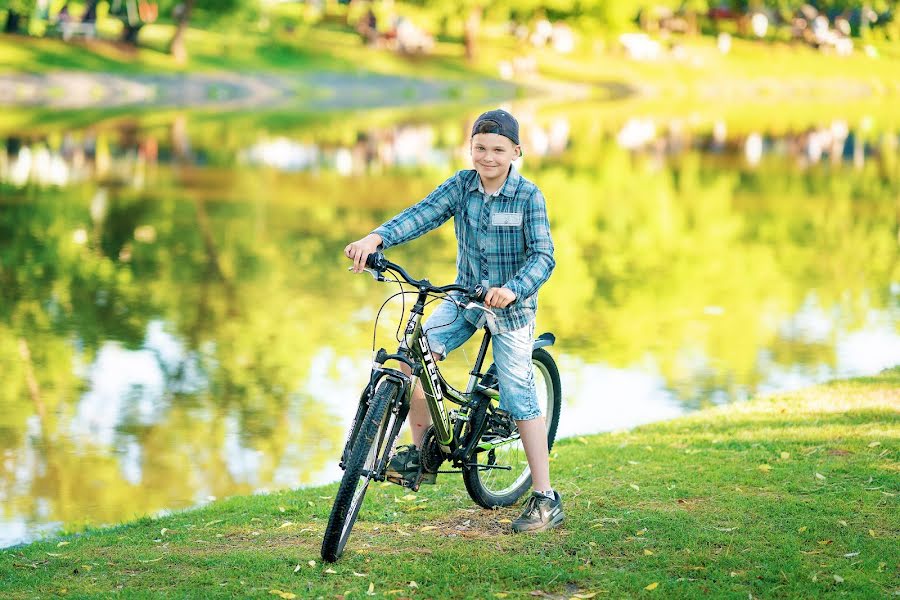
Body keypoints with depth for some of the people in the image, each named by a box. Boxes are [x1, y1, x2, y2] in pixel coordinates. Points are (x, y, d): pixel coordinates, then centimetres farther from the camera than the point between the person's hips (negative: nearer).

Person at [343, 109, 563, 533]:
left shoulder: (529, 197, -15)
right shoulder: (462, 185, -5)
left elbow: (542, 255, -21)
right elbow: (423, 214, -18)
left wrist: (512, 289, -41)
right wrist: (375, 238, -36)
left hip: (511, 304, -4)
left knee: (519, 398, -5)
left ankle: (545, 499, 3)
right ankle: (421, 451, 1)